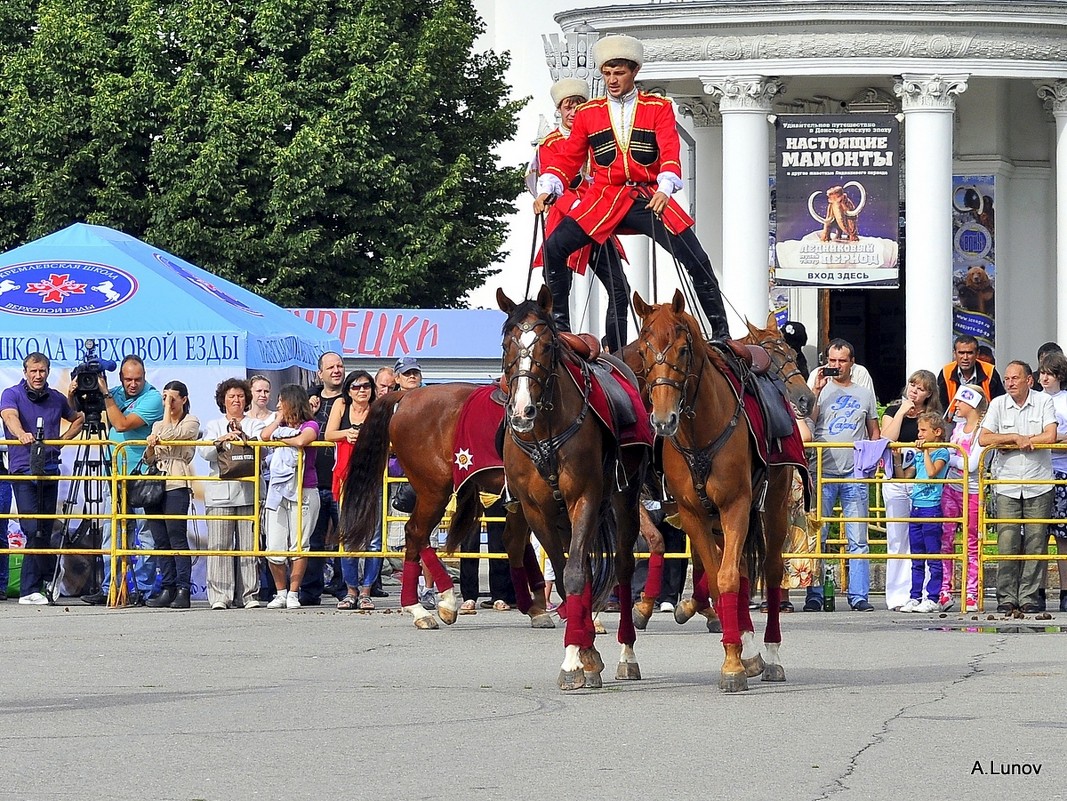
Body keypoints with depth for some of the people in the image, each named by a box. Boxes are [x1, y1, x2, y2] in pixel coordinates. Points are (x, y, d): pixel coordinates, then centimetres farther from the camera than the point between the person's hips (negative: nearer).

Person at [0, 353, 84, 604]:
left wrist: (63, 438, 11)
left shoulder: (57, 399, 11)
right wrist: (21, 433, -45)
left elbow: (78, 418, 29)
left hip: (50, 470, 4)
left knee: (43, 531, 4)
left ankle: (30, 590, 10)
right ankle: (50, 578, -2)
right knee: (33, 530, -12)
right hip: (23, 470, -4)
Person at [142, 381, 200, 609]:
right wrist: (151, 446, -1)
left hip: (177, 485, -6)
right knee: (161, 541, 3)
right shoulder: (157, 425, 22)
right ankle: (167, 589, 5)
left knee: (177, 538, -11)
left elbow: (170, 435, -14)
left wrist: (168, 410, -3)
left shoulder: (191, 423, 4)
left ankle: (183, 590, -13)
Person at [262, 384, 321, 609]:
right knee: (274, 548, -2)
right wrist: (280, 419, 9)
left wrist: (280, 437, -2)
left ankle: (293, 594, 0)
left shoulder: (310, 425, 3)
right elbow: (265, 436, 1)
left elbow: (301, 441, -18)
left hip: (303, 493, -5)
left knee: (298, 547, -5)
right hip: (278, 491, 5)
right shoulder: (282, 426, 20)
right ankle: (280, 593, 8)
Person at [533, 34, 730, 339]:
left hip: (649, 198, -2)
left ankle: (721, 333, 1)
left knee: (697, 261, -12)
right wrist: (546, 189, -10)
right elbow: (567, 157, 8)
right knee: (554, 248, -15)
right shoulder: (588, 114, 10)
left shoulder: (659, 108, 4)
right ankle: (559, 324, -3)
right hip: (603, 198, 2)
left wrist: (665, 189, -28)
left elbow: (670, 153, -9)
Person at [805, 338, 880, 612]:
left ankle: (859, 595, 2)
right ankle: (814, 595, 0)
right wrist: (816, 392, -12)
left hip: (855, 475, 2)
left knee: (858, 539, 0)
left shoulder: (865, 394, 15)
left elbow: (873, 432, 19)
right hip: (823, 472, -1)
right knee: (816, 537, -3)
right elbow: (807, 422, -6)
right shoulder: (820, 390, 8)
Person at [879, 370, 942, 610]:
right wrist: (902, 411, -7)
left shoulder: (933, 415, 8)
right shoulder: (893, 410, 9)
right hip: (895, 480, 1)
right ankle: (898, 596, 4)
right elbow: (887, 439, -6)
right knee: (897, 539, 1)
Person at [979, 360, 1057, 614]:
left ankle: (1030, 597, 4)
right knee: (1007, 543, -5)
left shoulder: (1043, 402, 2)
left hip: (1038, 485, -1)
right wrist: (1017, 437, -9)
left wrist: (1008, 444, -7)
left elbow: (1050, 436, -10)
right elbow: (984, 438, -2)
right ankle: (1006, 598, 0)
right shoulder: (998, 405, 5)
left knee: (1036, 543, -1)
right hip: (1006, 486, 1)